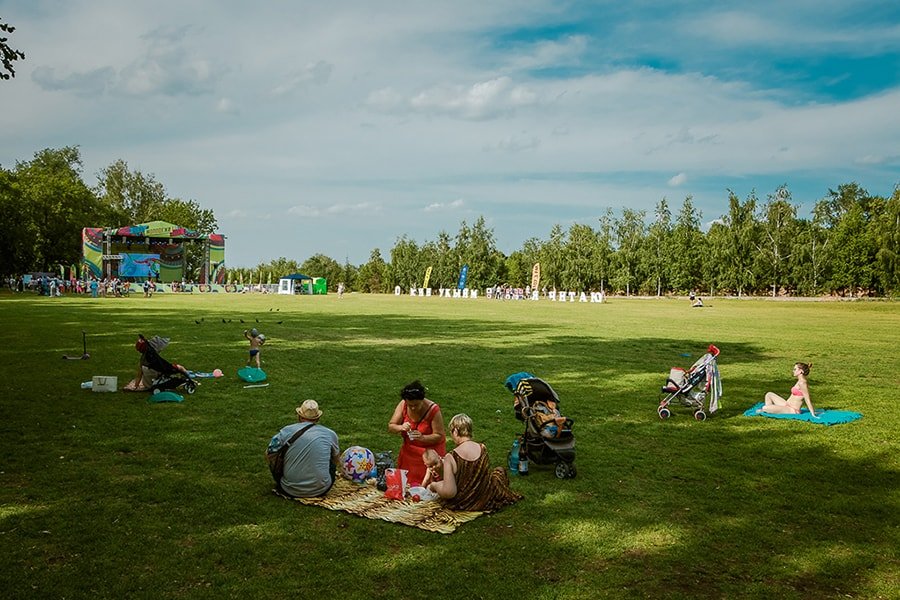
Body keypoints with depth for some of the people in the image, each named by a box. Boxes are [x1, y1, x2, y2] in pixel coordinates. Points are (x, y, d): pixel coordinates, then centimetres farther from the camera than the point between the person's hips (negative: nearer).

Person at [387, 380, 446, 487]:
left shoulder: (433, 409, -21)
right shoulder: (403, 405, -11)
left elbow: (439, 436, -17)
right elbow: (390, 427, -7)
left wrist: (422, 438, -34)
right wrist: (400, 428, -29)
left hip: (430, 451, -4)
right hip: (409, 452, 4)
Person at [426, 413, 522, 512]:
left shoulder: (451, 457, -25)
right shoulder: (482, 448, -12)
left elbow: (449, 493, -26)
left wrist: (434, 485, -6)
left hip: (463, 503, -2)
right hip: (486, 500, 3)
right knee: (500, 470, 30)